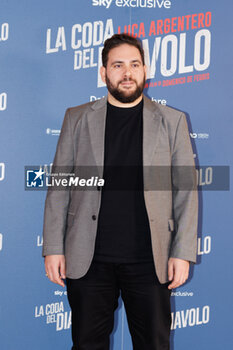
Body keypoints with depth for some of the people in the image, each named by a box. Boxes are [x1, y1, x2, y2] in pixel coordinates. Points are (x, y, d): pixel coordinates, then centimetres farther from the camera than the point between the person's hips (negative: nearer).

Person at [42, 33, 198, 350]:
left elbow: (186, 190, 4)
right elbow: (59, 187, 6)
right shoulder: (77, 119, 7)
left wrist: (183, 252, -3)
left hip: (149, 260, 0)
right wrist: (53, 248, 0)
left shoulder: (172, 121, 6)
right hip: (88, 259, 1)